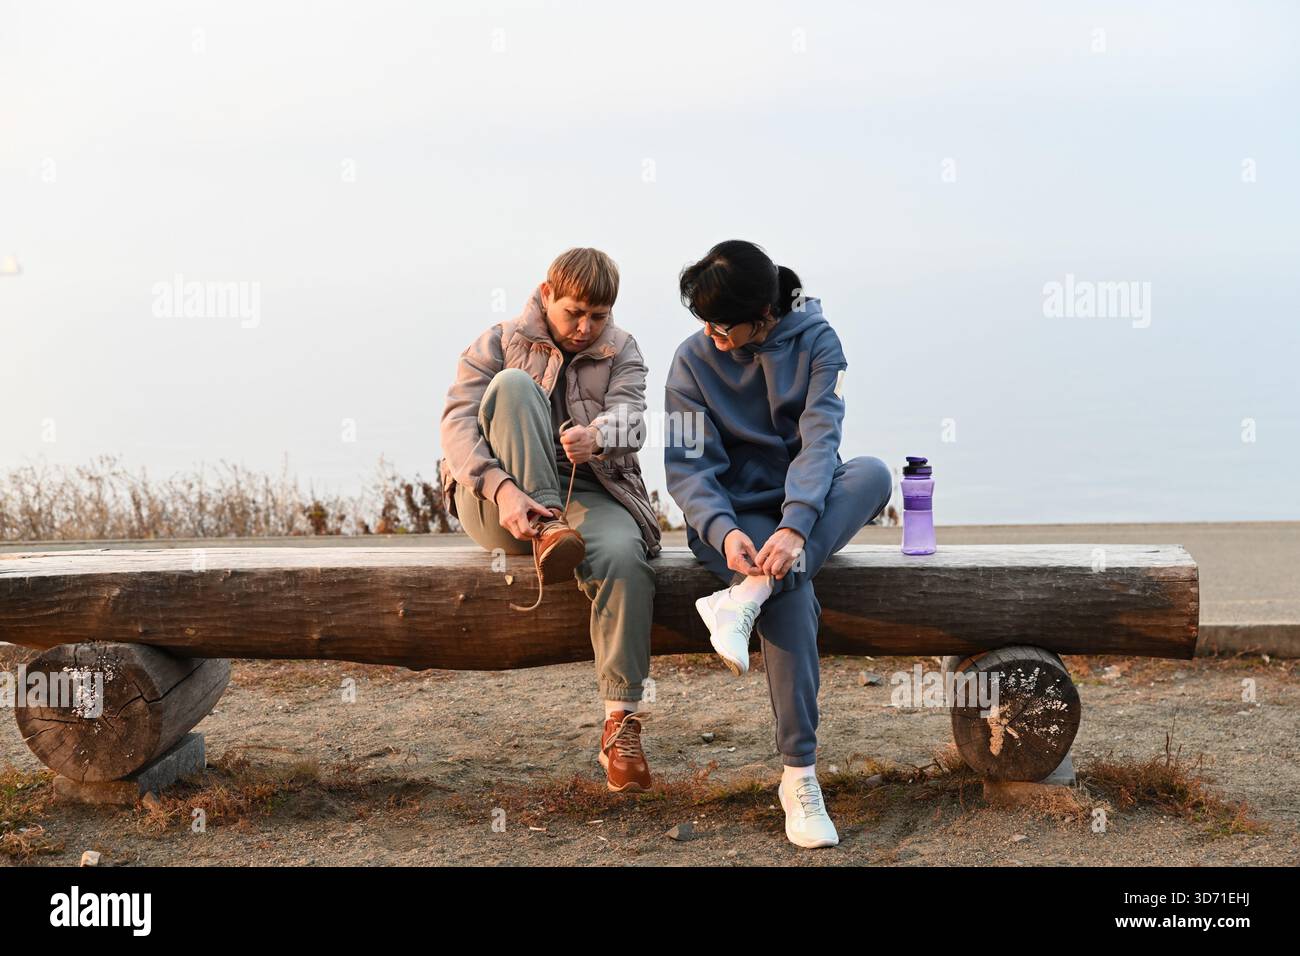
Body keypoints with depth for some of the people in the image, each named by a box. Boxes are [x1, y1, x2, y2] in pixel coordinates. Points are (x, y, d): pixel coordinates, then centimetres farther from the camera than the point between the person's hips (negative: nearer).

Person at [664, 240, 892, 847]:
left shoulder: (815, 341, -5)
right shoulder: (693, 360, -4)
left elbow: (820, 439, -18)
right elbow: (688, 467, -9)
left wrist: (795, 525, -35)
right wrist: (723, 531, -30)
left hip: (805, 503, 2)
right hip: (731, 514, -2)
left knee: (874, 473, -31)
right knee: (792, 590, -34)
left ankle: (743, 599, -40)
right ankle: (798, 776, -29)